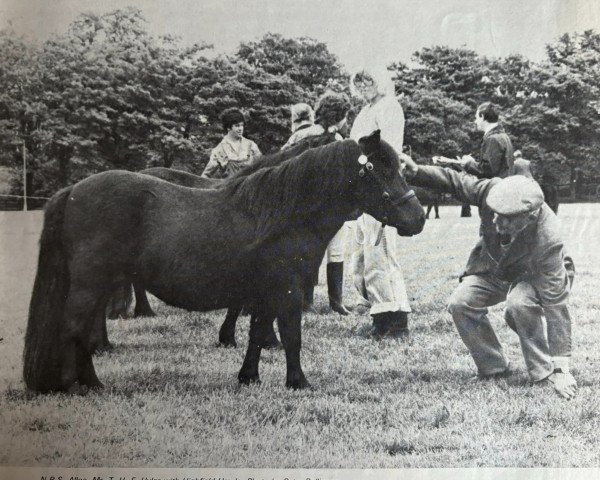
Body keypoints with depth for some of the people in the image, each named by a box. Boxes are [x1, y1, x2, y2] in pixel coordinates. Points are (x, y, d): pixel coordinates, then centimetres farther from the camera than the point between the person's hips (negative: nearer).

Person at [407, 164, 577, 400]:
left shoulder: (547, 240, -43)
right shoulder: (492, 191, -34)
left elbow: (555, 305, -39)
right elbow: (455, 180, -12)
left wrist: (561, 366, -37)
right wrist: (415, 171, -21)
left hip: (534, 274, -5)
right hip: (493, 268, 5)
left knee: (519, 304, -37)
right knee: (460, 303, -17)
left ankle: (546, 374, -19)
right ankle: (493, 369, 0)